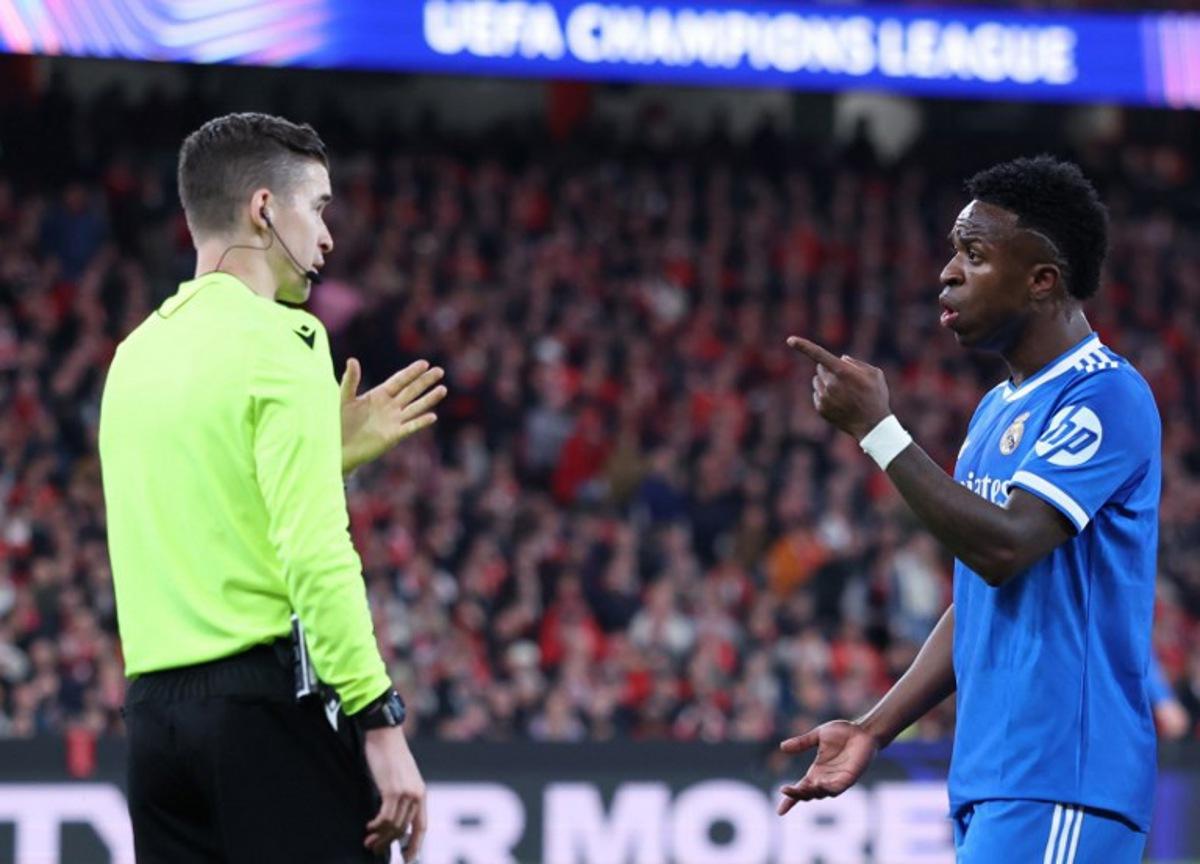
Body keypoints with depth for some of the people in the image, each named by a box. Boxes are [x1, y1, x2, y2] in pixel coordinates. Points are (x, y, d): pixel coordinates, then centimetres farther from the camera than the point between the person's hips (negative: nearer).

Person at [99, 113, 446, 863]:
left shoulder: (139, 353, 15)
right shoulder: (279, 338, -8)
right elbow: (316, 555, -17)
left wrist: (331, 452, 23)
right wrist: (381, 722, -16)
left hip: (156, 708, 8)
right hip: (269, 697, -8)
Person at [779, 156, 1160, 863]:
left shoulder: (1105, 396, -10)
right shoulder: (998, 411, 20)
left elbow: (1003, 549, -21)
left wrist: (876, 429, -16)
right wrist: (875, 730, 16)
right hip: (988, 782, 9)